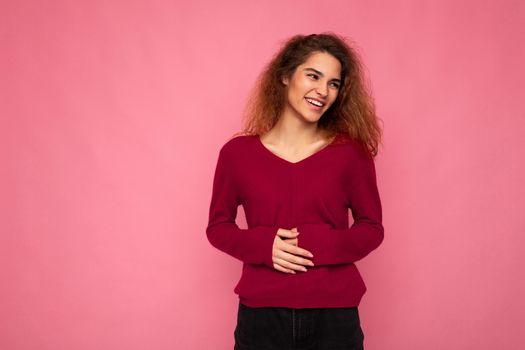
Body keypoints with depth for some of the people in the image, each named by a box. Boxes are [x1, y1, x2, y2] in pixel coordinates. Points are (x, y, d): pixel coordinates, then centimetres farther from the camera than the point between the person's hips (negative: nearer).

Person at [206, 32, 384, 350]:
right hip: (261, 314, 0)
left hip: (334, 314, 0)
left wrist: (320, 244, -15)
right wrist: (263, 245, -13)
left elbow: (372, 227, 3)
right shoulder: (237, 152, -2)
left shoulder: (351, 152, -3)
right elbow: (218, 225, 6)